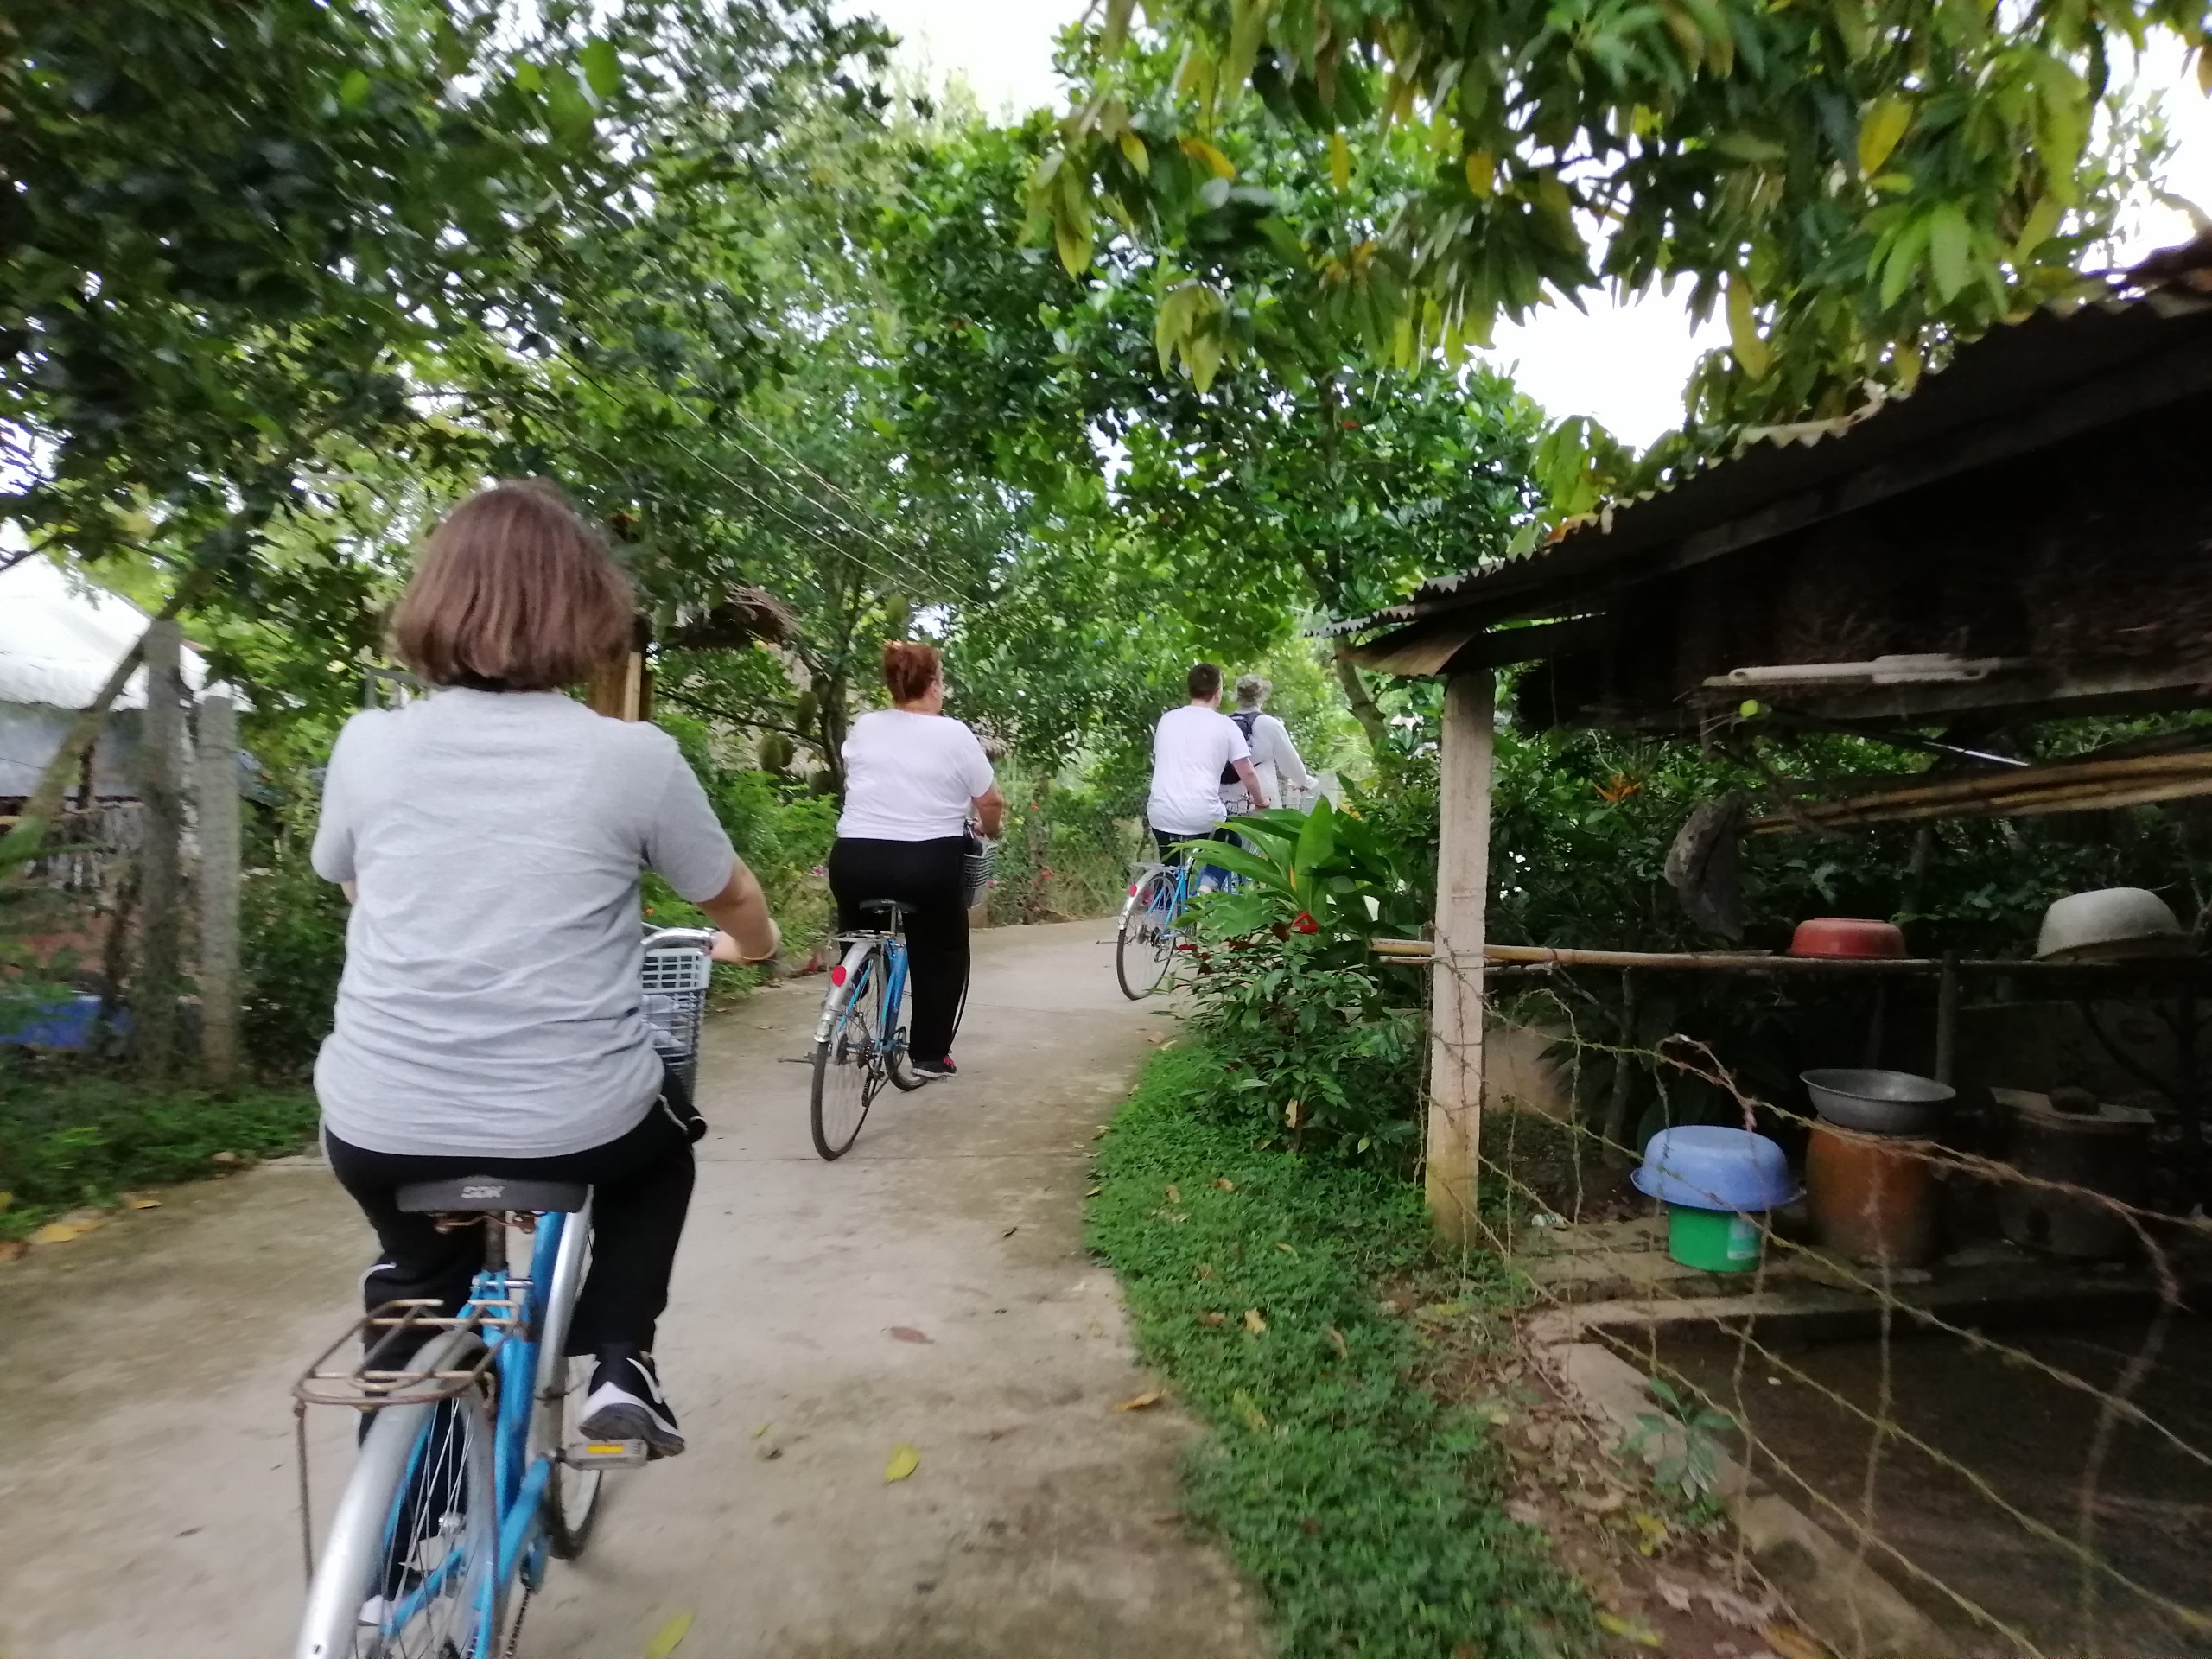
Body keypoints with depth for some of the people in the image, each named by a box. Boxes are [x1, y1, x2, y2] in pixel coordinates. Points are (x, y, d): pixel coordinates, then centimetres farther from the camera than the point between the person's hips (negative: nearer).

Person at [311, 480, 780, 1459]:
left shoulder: (368, 744, -2)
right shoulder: (634, 757, -10)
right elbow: (736, 905, 6)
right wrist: (752, 947, 29)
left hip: (378, 1129, 3)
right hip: (574, 1128, -2)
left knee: (420, 1267, 35)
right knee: (662, 1141, 31)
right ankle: (623, 1365, 18)